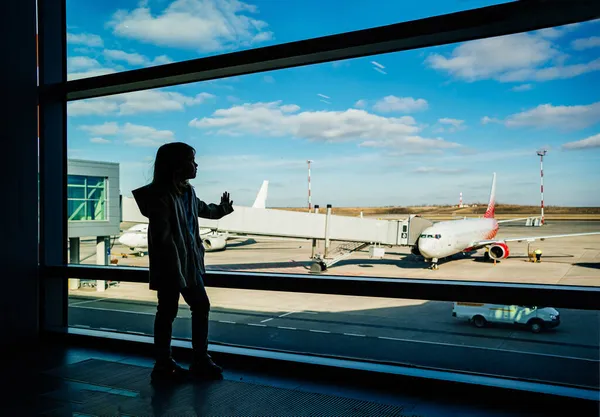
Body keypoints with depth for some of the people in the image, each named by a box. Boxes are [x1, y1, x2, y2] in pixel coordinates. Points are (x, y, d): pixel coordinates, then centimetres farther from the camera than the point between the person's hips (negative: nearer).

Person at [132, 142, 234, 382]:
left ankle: (200, 360, 28)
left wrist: (223, 209, 48)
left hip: (190, 263, 9)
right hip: (168, 267, -9)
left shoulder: (188, 192, 9)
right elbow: (161, 237, -24)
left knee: (201, 306, 14)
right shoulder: (161, 196, -20)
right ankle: (163, 365, 20)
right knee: (167, 312, 4)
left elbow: (202, 209, 31)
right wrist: (174, 269, -26)